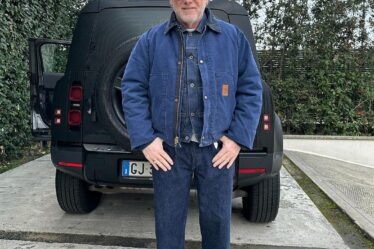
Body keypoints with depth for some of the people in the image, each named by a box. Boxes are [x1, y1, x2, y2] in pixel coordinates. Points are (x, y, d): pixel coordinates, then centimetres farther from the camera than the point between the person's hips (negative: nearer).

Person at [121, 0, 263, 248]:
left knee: (217, 218, 11)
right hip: (168, 149, 0)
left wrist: (238, 138, -4)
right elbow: (133, 90, 2)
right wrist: (145, 140, -6)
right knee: (168, 220, 11)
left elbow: (251, 89, 5)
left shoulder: (233, 36, 7)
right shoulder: (151, 40, 6)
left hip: (217, 149, 1)